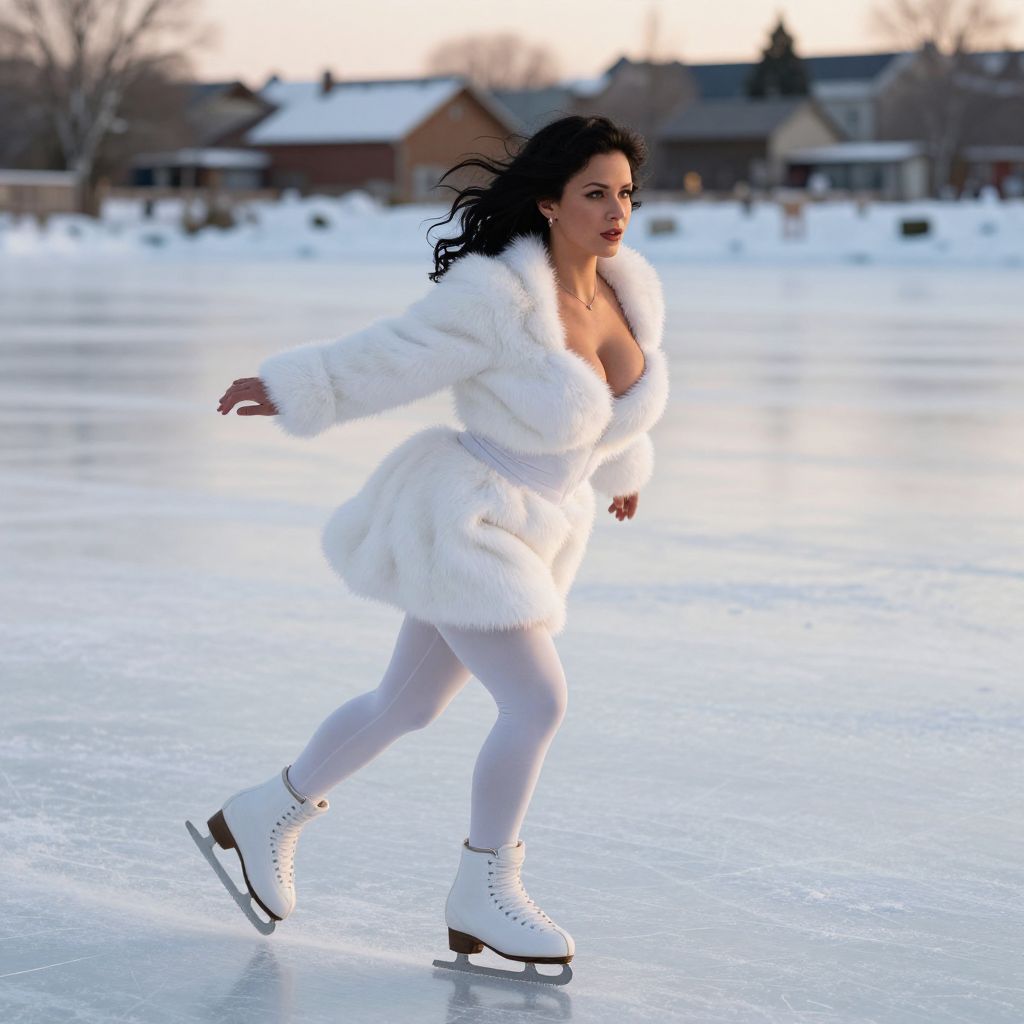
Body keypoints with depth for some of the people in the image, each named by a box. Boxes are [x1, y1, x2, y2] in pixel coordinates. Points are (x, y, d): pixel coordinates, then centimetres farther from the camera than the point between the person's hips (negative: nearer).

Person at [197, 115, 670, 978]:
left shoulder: (630, 291, -2)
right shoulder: (500, 295, -25)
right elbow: (398, 356, -13)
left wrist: (622, 464, 33)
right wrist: (294, 389, -3)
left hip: (521, 533, 8)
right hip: (460, 526, -8)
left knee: (408, 705, 18)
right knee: (538, 706, -13)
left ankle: (267, 817, 38)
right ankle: (485, 894, 6)